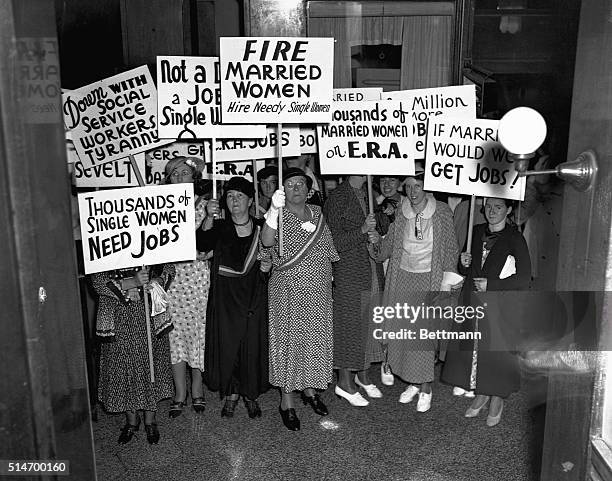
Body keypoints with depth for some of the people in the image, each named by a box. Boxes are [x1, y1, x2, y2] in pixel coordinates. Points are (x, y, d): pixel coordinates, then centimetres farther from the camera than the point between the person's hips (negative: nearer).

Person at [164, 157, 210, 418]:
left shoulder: (204, 203, 5)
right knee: (174, 331, 3)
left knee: (198, 328, 3)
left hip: (198, 273, -1)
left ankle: (197, 389, 18)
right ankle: (180, 393, 14)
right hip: (171, 275, 1)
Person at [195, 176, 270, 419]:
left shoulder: (261, 227, 5)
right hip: (225, 298, 0)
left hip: (254, 297, 1)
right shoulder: (219, 227, 2)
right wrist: (209, 217, -33)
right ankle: (231, 393, 22)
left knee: (254, 344, 3)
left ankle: (251, 394, 22)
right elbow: (202, 245, -19)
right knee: (226, 344, 2)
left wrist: (269, 265, -6)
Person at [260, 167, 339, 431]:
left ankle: (309, 388, 33)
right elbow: (267, 242, -30)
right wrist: (274, 210, -42)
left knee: (316, 339, 14)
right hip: (289, 290, -5)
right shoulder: (280, 216, -9)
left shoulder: (317, 213, 7)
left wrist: (328, 277, 17)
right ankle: (287, 401, 13)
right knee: (288, 341, 1)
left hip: (319, 291, 5)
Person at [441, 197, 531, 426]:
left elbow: (524, 278, -10)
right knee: (473, 348, 8)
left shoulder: (515, 239, -8)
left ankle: (497, 399, 22)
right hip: (472, 301, 5)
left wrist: (491, 285, -14)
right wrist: (464, 264, -6)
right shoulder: (476, 232, 7)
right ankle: (481, 394, 27)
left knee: (498, 352, 1)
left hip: (500, 306, -4)